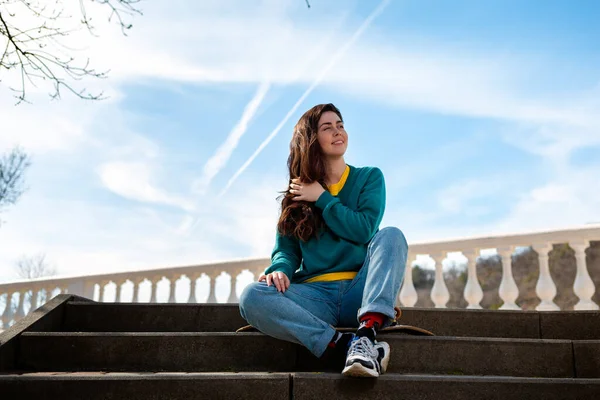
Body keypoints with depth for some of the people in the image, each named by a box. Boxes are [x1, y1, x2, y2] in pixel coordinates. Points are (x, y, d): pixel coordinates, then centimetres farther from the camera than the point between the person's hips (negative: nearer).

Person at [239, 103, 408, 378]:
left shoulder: (369, 177, 9)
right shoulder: (296, 193, 12)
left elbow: (365, 230, -7)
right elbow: (286, 249, 7)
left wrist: (322, 198, -5)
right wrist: (280, 270, -15)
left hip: (360, 291, 0)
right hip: (315, 296, 1)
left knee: (391, 235, -28)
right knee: (252, 297, -27)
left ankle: (366, 334, -43)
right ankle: (344, 345, -34)